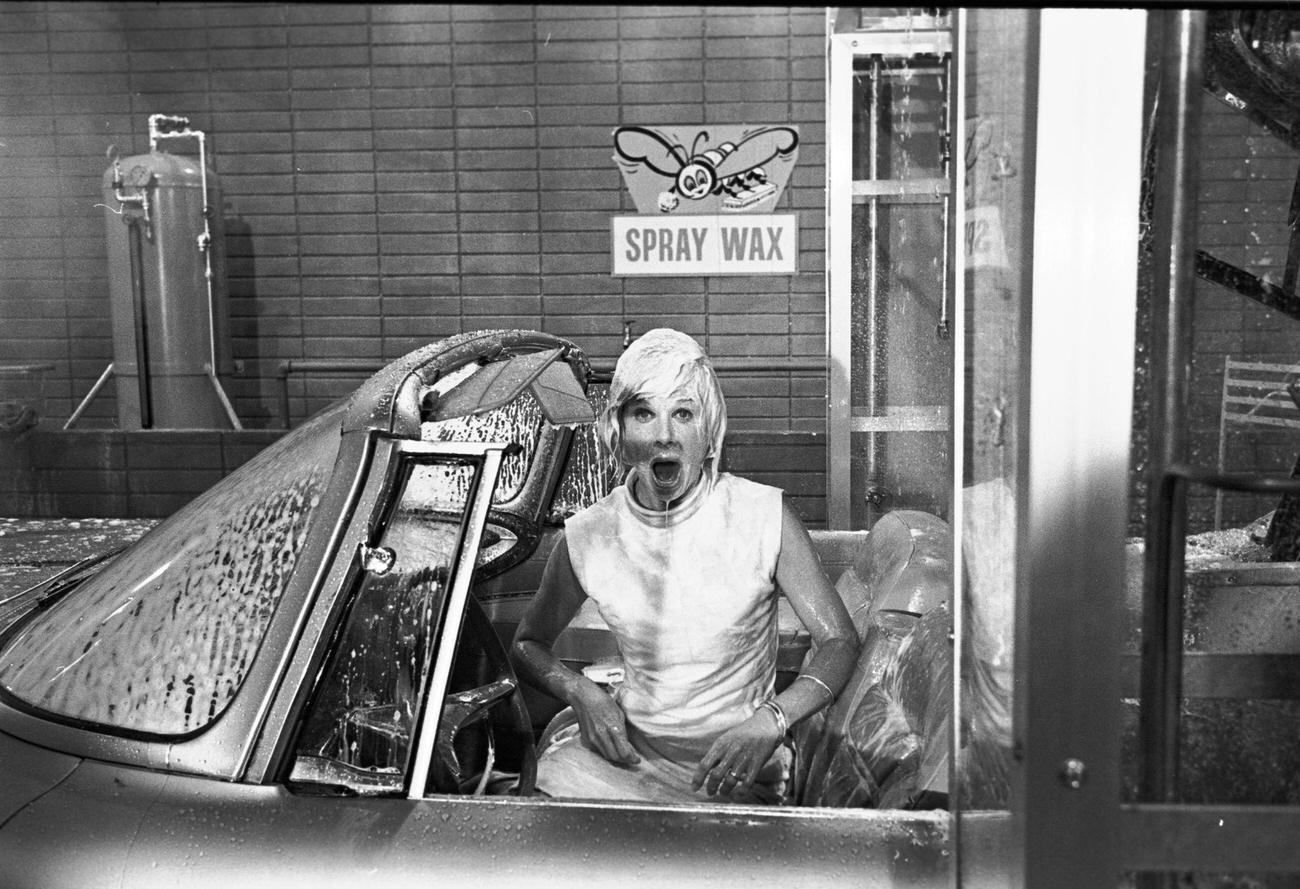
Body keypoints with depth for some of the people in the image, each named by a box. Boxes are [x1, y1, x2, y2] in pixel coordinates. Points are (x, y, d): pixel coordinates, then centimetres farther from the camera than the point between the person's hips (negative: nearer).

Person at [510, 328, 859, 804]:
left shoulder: (764, 516, -9)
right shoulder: (587, 536, -4)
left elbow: (840, 641, -5)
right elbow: (527, 645, 11)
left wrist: (770, 721, -22)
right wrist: (582, 692, -10)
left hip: (736, 766, -2)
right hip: (629, 744, 2)